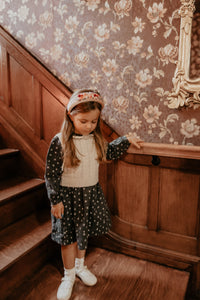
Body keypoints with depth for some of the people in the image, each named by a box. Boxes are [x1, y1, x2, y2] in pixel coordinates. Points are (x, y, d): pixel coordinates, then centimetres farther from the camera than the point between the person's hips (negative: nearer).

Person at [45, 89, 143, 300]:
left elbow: (109, 152, 16)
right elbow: (51, 174, -14)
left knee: (84, 232, 20)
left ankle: (80, 266, 46)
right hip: (68, 196, -4)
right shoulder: (59, 142, -19)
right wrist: (55, 201, -12)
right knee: (68, 236, 9)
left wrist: (126, 140, 10)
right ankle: (69, 275, 33)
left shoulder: (96, 139, -3)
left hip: (91, 193, 5)